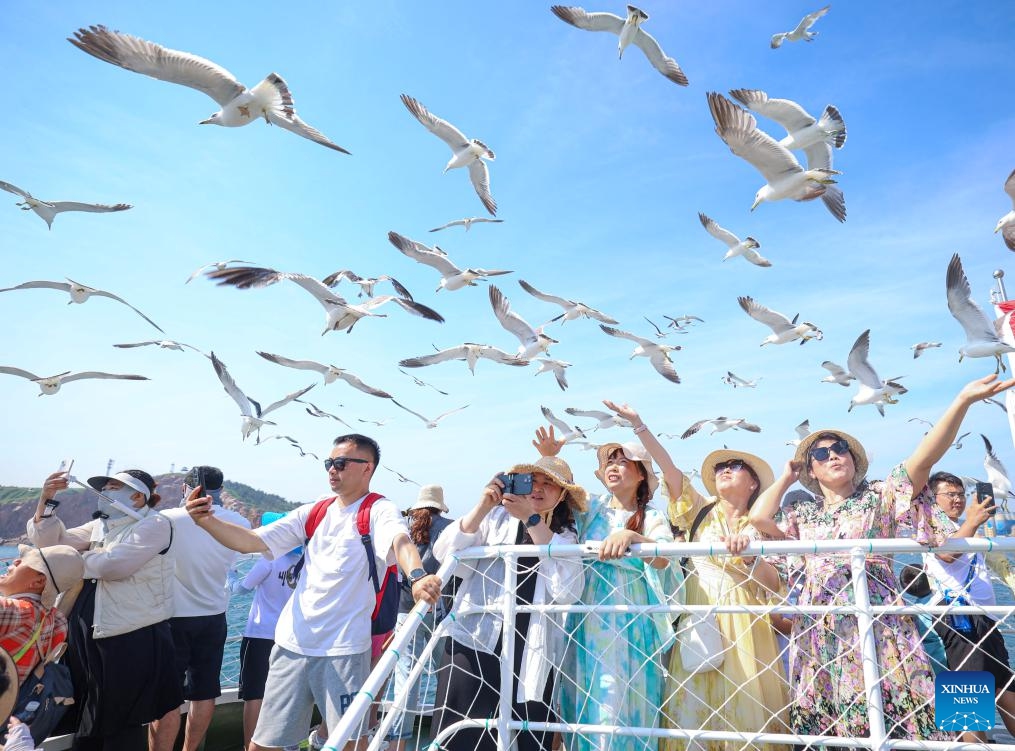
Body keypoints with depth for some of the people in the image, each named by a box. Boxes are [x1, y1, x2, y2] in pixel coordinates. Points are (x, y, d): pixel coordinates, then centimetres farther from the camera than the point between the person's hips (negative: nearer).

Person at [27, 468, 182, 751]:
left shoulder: (155, 524, -10)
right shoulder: (100, 526, 15)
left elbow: (113, 564, -21)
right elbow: (50, 541, 11)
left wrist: (82, 556, -2)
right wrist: (46, 499, -1)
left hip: (133, 640, -8)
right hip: (90, 637, 8)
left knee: (120, 728, 4)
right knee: (86, 722, 18)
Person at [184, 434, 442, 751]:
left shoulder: (378, 510, -5)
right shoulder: (312, 513, 10)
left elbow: (400, 540, -27)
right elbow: (251, 542, 5)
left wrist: (418, 576, -49)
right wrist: (207, 520, -13)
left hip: (345, 648, -5)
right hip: (292, 643, 5)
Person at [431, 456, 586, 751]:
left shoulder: (566, 538, 8)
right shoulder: (496, 518, 8)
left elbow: (568, 592, -11)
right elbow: (444, 554, -4)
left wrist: (532, 520, -15)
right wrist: (483, 506, -15)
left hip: (532, 660, 1)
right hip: (474, 646, -1)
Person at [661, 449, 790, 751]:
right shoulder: (700, 511, 12)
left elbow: (775, 585, 2)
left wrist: (749, 554, -16)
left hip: (745, 626, 0)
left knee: (746, 705, -1)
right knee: (695, 708, -3)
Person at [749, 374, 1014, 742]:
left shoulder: (878, 497, 11)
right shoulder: (802, 515, 18)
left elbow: (924, 458, -3)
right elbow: (757, 519, 2)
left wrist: (963, 400, -17)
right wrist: (786, 478, 15)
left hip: (878, 627, -2)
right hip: (819, 634, 2)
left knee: (894, 712, -11)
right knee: (828, 722, -1)